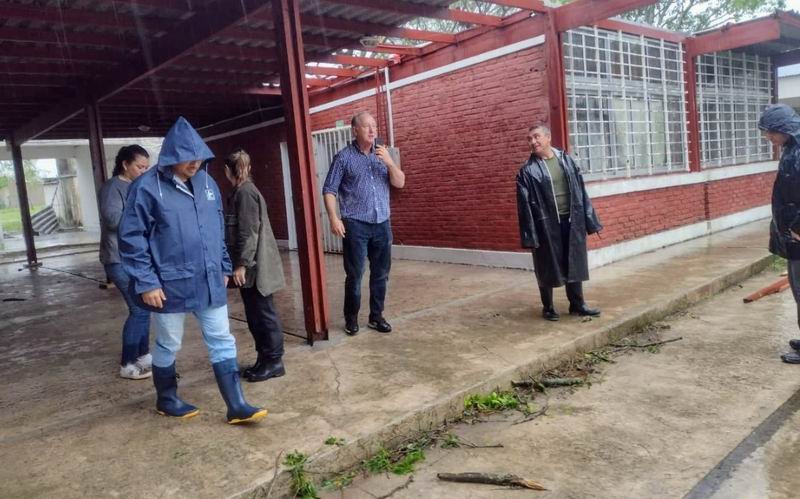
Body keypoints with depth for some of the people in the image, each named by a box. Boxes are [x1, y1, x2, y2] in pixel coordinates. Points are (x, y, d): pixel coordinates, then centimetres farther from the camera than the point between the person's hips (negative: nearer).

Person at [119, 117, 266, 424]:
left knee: (222, 341, 6)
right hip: (170, 285, -5)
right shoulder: (147, 187, -12)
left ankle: (236, 406, 12)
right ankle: (166, 399, 35)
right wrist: (146, 283, -14)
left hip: (209, 282, 5)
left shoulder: (207, 183, 6)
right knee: (169, 345, 13)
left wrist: (224, 267, 16)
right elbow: (131, 238, -11)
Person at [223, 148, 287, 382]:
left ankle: (274, 361, 8)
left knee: (263, 313, -1)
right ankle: (264, 358, 23)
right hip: (250, 266, 10)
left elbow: (249, 232, -20)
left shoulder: (245, 192, -14)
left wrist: (242, 264, -20)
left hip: (253, 266, -10)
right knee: (254, 315, 14)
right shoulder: (241, 192, 15)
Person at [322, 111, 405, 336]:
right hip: (355, 225, -4)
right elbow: (329, 190, -4)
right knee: (354, 275, 1)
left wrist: (389, 161, -11)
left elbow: (400, 183, 5)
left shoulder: (382, 154, 10)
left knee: (381, 273, 9)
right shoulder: (344, 157, -3)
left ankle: (376, 316, 22)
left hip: (382, 224, 4)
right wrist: (334, 218, -16)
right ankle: (351, 319, 15)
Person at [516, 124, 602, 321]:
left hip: (571, 221, 4)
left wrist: (590, 220, 6)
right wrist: (529, 234, -11)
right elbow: (524, 204, -7)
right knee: (547, 268, 7)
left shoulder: (566, 160, 5)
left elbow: (581, 191, 8)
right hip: (546, 224, -3)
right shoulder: (527, 170, -6)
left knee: (575, 264, 12)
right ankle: (548, 307, 23)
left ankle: (577, 304, 27)